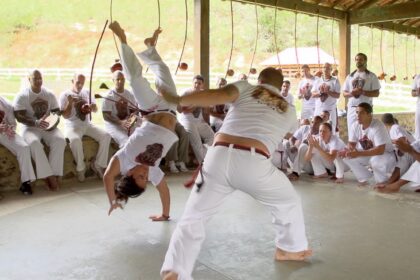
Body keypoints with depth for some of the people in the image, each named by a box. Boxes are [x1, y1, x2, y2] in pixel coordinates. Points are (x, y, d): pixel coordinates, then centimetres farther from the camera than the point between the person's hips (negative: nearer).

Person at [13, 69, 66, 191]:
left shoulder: (50, 94, 10)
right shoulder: (22, 96, -2)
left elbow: (57, 111, 14)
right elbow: (19, 117, -10)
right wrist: (36, 123, -26)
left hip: (48, 126, 3)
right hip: (30, 127, -3)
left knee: (60, 140, -30)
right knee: (34, 143, -37)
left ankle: (53, 174, -27)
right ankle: (50, 176, -31)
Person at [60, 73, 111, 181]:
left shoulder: (87, 93, 12)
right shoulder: (65, 95, -2)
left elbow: (96, 110, 14)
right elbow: (65, 116, -9)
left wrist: (92, 107, -9)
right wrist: (70, 103, -23)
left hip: (87, 125, 5)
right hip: (72, 126, -4)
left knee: (106, 136, -19)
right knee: (75, 140, -37)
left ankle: (98, 164, -6)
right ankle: (80, 168, -15)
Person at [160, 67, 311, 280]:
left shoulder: (245, 88, 17)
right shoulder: (289, 111, 24)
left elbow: (216, 95, -1)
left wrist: (176, 99, 3)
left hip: (219, 157, 0)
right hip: (253, 164, 0)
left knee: (193, 218, 13)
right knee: (289, 203, 30)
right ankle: (290, 249, 45)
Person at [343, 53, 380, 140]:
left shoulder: (371, 76, 4)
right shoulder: (350, 76, 14)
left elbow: (376, 93, -2)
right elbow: (345, 93, 14)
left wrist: (363, 92, -17)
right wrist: (351, 93, -9)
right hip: (352, 108, 3)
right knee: (352, 132, 2)